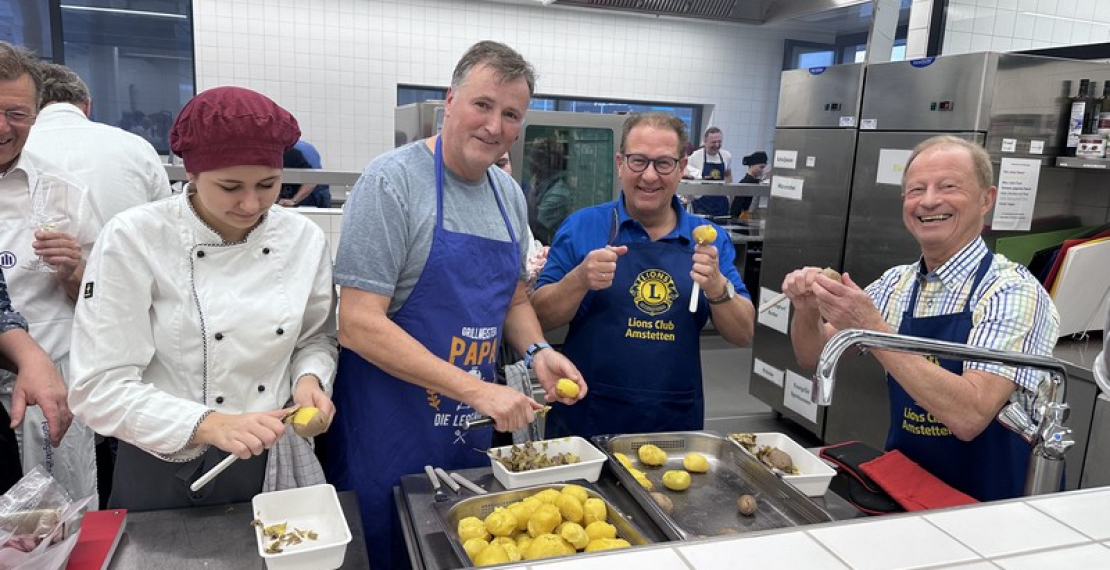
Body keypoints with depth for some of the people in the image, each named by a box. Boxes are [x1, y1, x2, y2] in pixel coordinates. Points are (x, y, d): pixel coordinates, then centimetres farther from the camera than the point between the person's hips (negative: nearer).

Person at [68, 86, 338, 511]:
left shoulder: (303, 239, -7)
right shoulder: (133, 240, -16)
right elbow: (99, 388, -17)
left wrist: (309, 380, -14)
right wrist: (209, 424, -29)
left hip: (274, 463, 3)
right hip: (166, 474, -2)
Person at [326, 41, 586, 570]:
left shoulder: (510, 195, 5)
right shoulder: (393, 180, -16)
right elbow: (358, 325, -21)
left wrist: (536, 350, -5)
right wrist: (475, 390, -24)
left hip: (472, 429, 6)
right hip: (388, 438, -6)